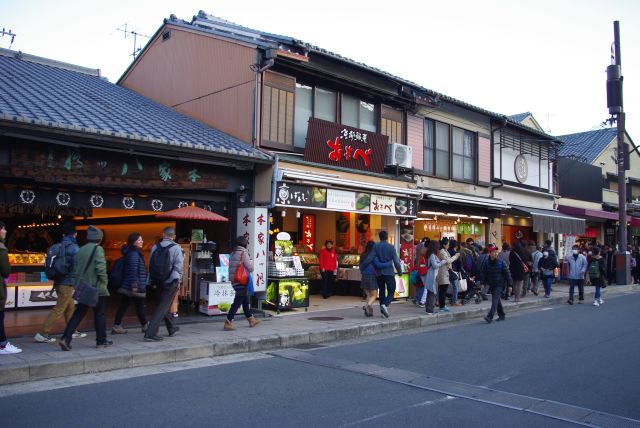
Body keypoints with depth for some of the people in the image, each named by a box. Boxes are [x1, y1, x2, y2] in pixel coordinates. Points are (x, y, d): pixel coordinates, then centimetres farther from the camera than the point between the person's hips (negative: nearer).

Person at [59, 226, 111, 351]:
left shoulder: (80, 250, 11)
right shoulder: (98, 249, -11)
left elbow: (75, 269, 13)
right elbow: (100, 268, -19)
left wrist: (77, 284, 17)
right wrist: (104, 282, -7)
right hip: (97, 288, -6)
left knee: (78, 314, 9)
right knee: (99, 314, 6)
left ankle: (66, 338, -3)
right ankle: (101, 341, 14)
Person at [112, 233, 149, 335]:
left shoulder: (134, 253, 16)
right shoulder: (134, 254, -15)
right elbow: (133, 270, -22)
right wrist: (134, 285, -24)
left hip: (127, 286, 10)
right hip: (136, 288, -10)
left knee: (123, 306, 9)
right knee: (139, 306, 2)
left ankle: (116, 326, 10)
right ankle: (145, 325, 14)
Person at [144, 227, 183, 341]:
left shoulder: (155, 247, 4)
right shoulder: (176, 248, -9)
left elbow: (150, 265, 6)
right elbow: (178, 266, -14)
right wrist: (176, 280, -8)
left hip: (158, 281, 5)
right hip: (170, 282, -5)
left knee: (164, 305, 21)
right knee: (163, 307, -3)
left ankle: (171, 329, 37)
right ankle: (150, 333, -11)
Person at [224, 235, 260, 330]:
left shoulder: (233, 254, 10)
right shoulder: (244, 253, -12)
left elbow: (231, 268, 11)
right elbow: (250, 268, -13)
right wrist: (251, 261, 5)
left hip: (234, 281, 8)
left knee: (245, 301, 19)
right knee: (237, 302, -5)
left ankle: (251, 320, 31)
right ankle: (228, 322, -8)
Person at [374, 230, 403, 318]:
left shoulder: (375, 247, -1)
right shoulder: (391, 247, -6)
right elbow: (396, 261, -6)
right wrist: (400, 272, 6)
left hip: (379, 273, 3)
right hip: (389, 272, -3)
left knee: (381, 291, 14)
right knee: (391, 291, 4)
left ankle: (382, 310, 14)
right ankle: (385, 304, -21)